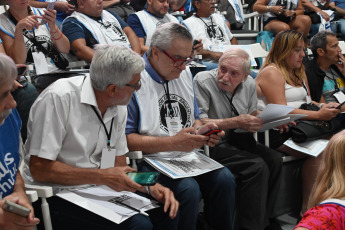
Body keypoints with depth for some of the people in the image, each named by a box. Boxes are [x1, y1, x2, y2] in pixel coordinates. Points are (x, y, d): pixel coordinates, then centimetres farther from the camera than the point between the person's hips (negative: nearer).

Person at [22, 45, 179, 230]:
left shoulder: (119, 107, 5)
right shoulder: (58, 98, -19)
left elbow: (120, 167, 10)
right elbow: (39, 169, -20)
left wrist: (151, 186, -8)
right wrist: (101, 177, -23)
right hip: (58, 194, -7)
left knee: (167, 211, -9)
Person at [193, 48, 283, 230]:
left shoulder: (249, 84, 6)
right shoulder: (203, 81, -15)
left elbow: (253, 114, 18)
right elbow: (199, 123, -21)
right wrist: (236, 122, -27)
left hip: (238, 140, 7)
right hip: (212, 144, -7)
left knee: (274, 159, -14)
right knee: (257, 166, -24)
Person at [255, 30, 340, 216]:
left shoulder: (299, 72, 23)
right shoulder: (271, 72, -7)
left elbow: (307, 102, 22)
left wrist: (325, 107, 0)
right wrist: (318, 115, -19)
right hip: (277, 133, -8)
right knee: (319, 150, -28)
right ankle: (307, 208, -19)